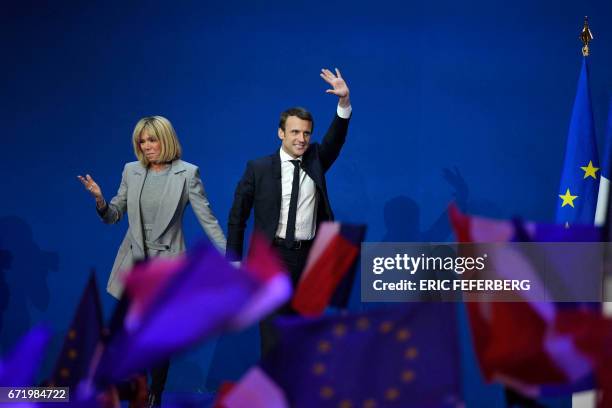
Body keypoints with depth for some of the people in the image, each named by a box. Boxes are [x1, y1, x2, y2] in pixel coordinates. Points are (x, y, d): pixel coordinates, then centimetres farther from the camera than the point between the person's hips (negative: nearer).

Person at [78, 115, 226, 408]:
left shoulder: (187, 173, -6)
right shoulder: (131, 171, 4)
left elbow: (207, 218, -7)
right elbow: (113, 216, 9)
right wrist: (99, 199, -13)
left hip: (166, 262, -3)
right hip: (133, 260, 3)